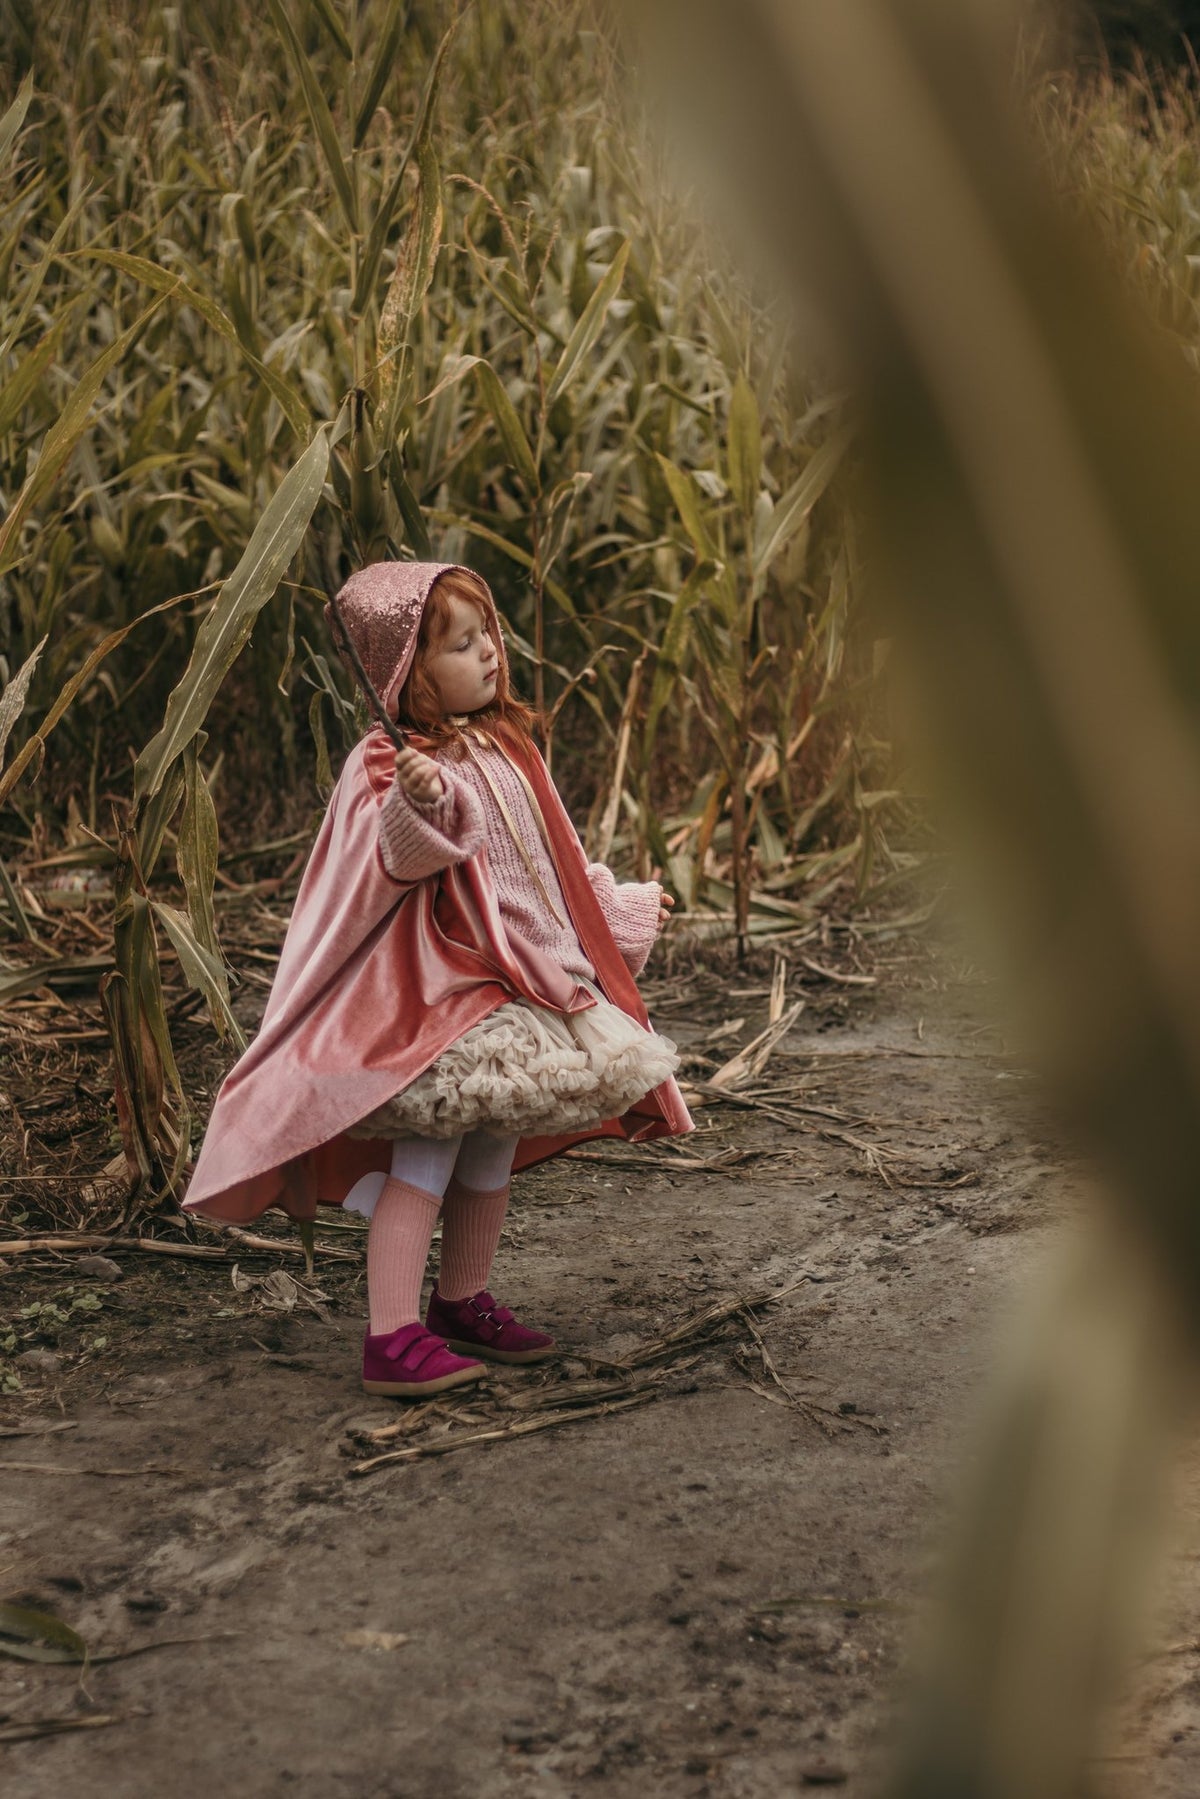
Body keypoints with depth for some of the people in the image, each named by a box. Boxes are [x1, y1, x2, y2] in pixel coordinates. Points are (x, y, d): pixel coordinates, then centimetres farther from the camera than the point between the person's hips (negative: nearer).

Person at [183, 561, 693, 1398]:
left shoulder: (507, 746, 11)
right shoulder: (392, 766, -15)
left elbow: (558, 862, 25)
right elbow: (397, 859, -32)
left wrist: (624, 906, 37)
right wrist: (418, 806, -52)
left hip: (518, 982, 8)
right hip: (433, 988, -8)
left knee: (494, 1149, 15)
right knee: (429, 1155, -12)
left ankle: (465, 1305, 30)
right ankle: (393, 1337, -11)